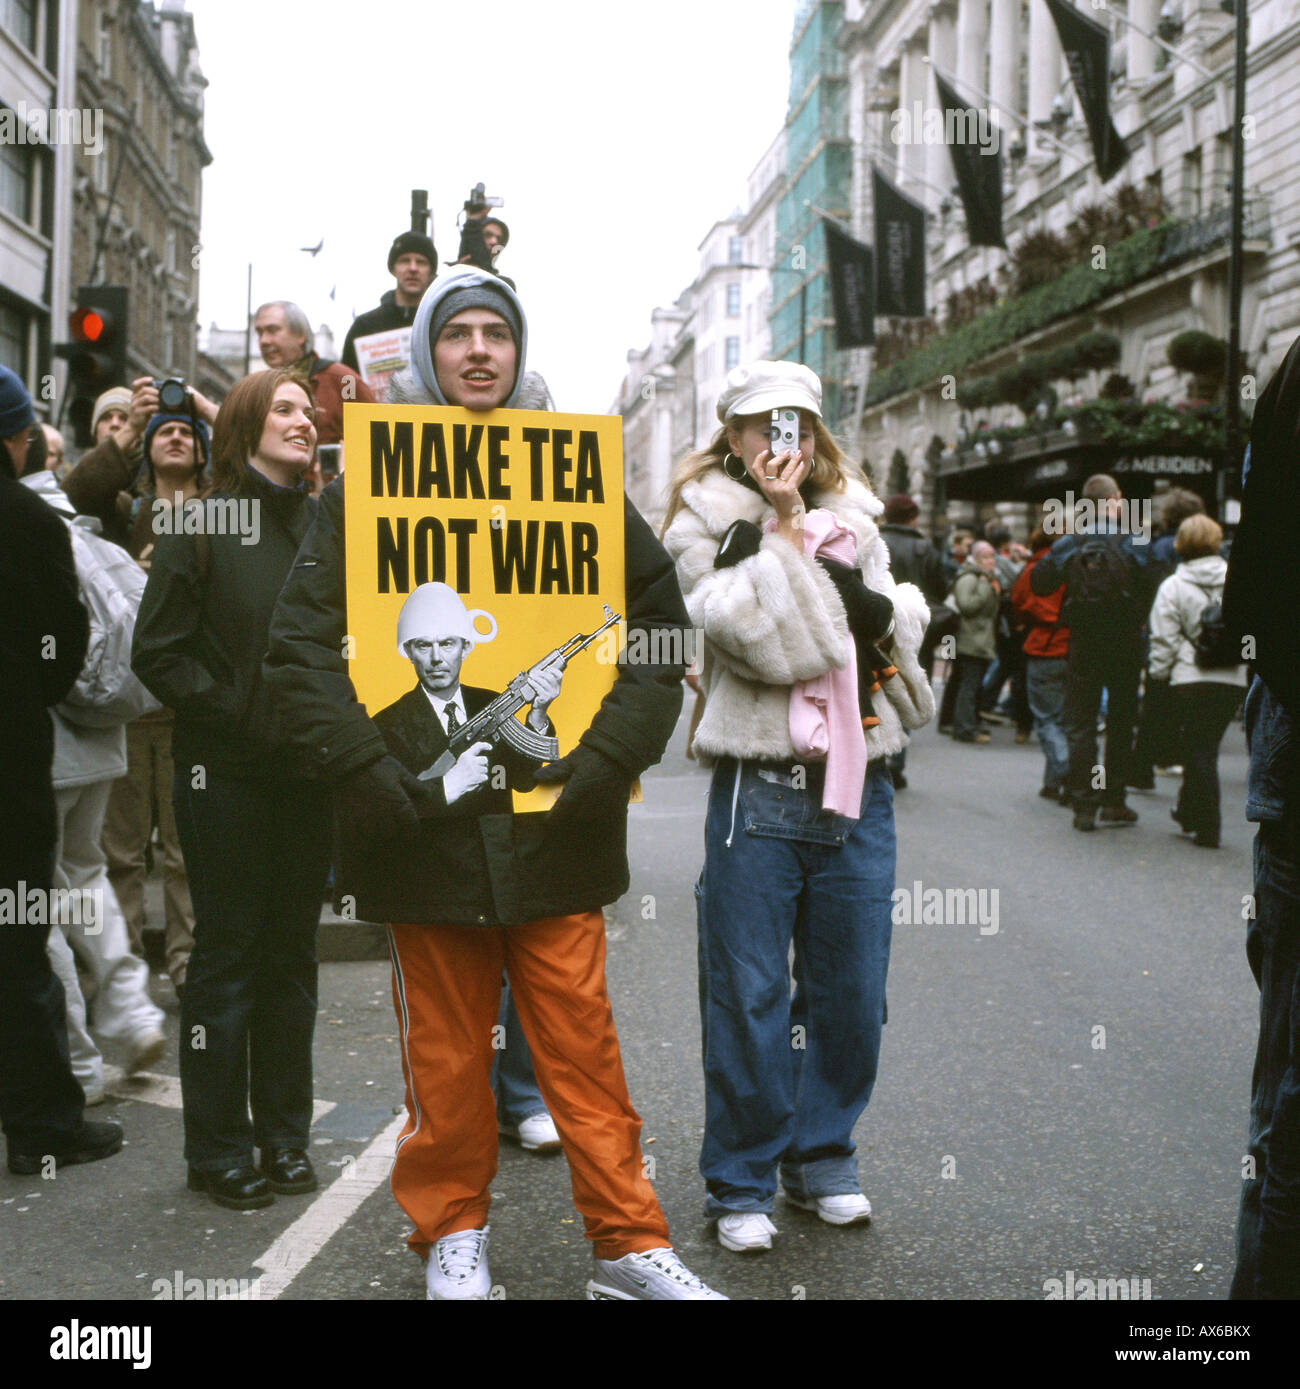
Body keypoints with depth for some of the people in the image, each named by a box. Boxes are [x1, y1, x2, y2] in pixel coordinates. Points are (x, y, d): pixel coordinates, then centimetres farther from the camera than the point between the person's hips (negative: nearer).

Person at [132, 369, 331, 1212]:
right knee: (228, 952, 1)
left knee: (293, 952, 10)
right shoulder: (201, 528, -2)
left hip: (311, 770, 4)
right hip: (228, 771, -4)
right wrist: (236, 710, -13)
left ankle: (285, 1134, 21)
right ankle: (219, 1149, 12)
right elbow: (159, 651, -6)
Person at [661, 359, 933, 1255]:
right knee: (749, 1000, 1)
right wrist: (782, 528, -15)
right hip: (760, 793, -4)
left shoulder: (854, 521, 14)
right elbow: (773, 645, -15)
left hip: (858, 789, 4)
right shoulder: (705, 527, -2)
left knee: (850, 997, 10)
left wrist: (869, 607, -9)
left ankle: (823, 1156, 28)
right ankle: (743, 1182, 15)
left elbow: (900, 627, 10)